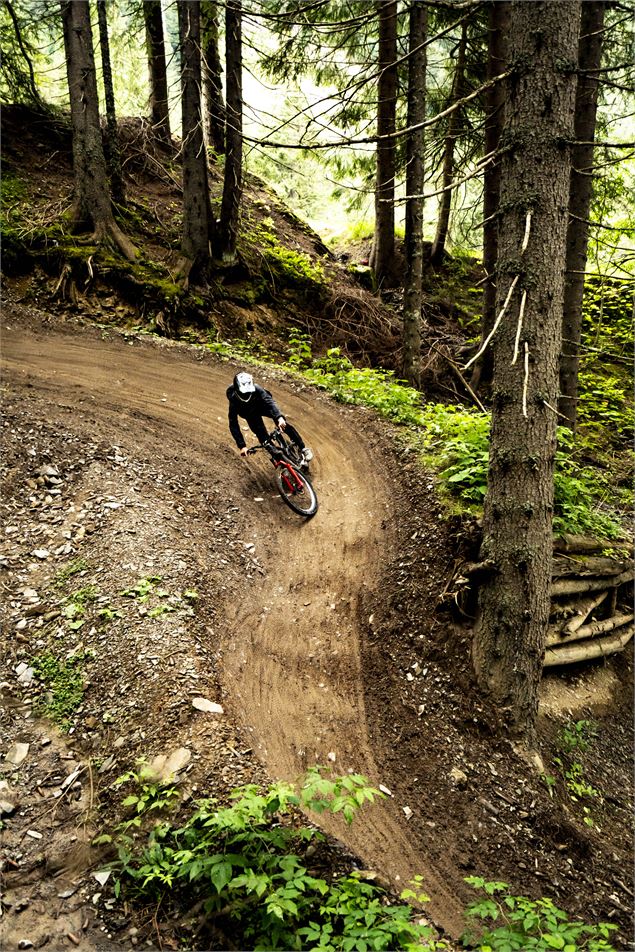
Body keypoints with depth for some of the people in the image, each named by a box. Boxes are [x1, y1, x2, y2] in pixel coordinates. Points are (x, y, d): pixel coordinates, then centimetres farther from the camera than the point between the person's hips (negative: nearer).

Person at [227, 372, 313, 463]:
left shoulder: (256, 389, -36)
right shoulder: (234, 400, -35)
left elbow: (269, 401, -48)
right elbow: (233, 425, -34)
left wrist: (279, 417, -67)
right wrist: (242, 446, -42)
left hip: (262, 406, 0)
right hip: (251, 415, 0)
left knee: (284, 425, -18)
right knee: (263, 437, -15)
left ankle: (303, 449, -5)